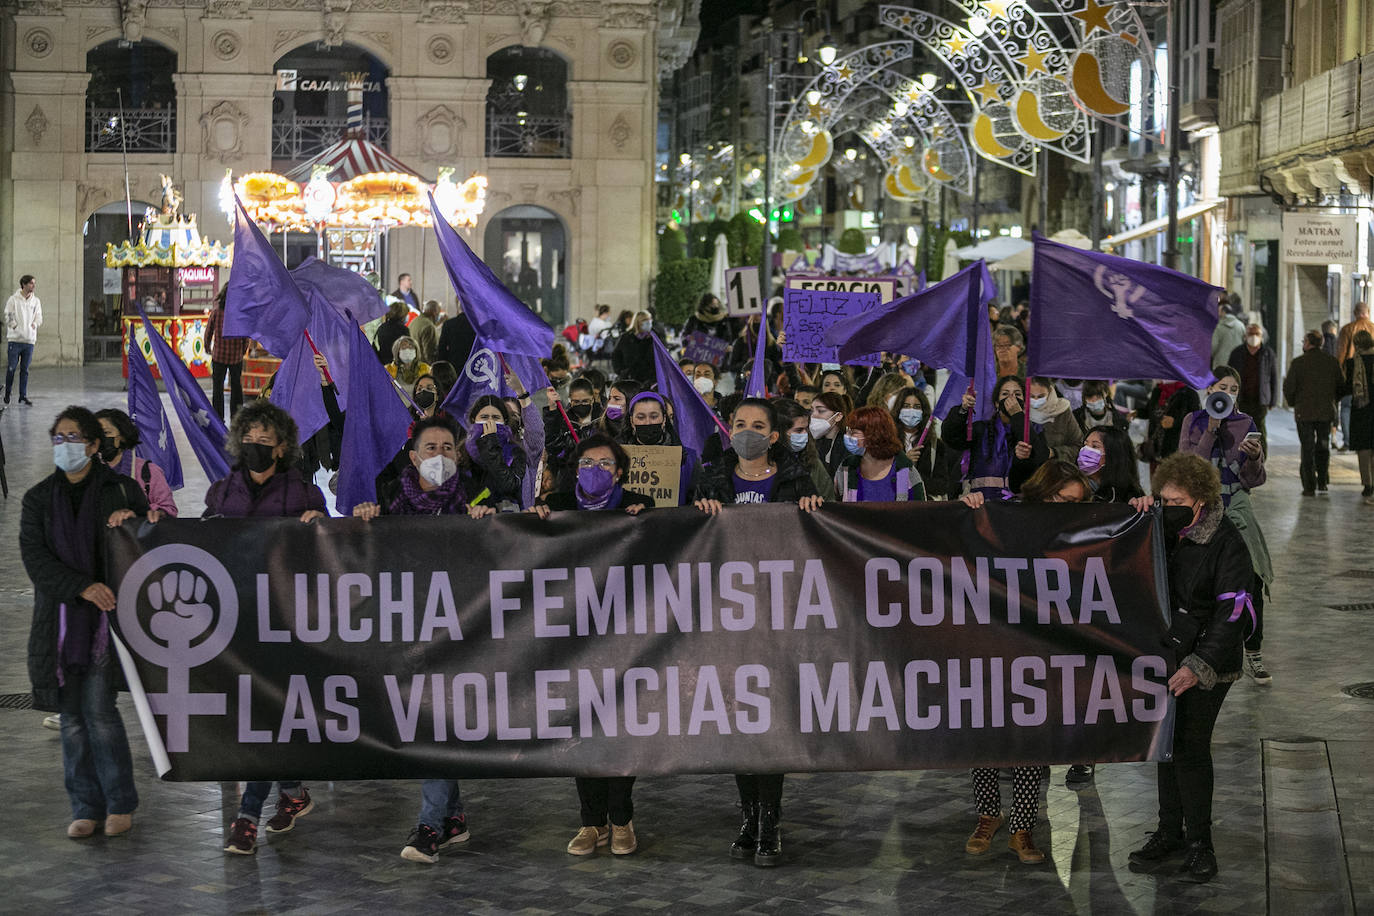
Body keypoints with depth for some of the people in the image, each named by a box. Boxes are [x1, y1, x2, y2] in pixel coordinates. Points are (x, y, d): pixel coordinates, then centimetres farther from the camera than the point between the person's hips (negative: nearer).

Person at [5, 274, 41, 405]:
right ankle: (7, 393, 14)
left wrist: (34, 324, -8)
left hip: (29, 340, 3)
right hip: (15, 339, -3)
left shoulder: (36, 301, 8)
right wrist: (14, 326, -15)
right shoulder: (13, 299, -3)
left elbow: (39, 317, 11)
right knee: (11, 368, -2)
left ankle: (23, 396, 7)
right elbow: (8, 315, -4)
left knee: (25, 370, 4)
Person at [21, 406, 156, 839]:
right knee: (72, 718, 4)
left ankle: (120, 803, 5)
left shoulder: (120, 490, 5)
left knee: (99, 710, -9)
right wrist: (83, 586, -17)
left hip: (107, 616, -2)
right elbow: (34, 556, -4)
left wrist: (132, 519, -10)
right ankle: (86, 808, 14)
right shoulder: (38, 498, 8)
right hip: (60, 620, 2)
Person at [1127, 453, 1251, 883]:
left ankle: (1199, 844, 4)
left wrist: (1199, 666, -26)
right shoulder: (1165, 530, 5)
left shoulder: (1227, 544, -14)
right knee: (1167, 743, 11)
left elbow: (1231, 613, -18)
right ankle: (1170, 832, 23)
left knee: (1191, 747, -7)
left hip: (1208, 663, -6)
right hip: (1164, 655, 6)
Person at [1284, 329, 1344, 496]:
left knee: (1307, 450, 5)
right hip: (1326, 413, 3)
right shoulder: (1332, 362, -1)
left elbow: (1289, 388, -8)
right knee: (1323, 448, 16)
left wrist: (1292, 402, 12)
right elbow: (1341, 387, 4)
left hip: (1304, 413, -3)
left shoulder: (1297, 363, -10)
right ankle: (1322, 484, 12)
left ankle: (1309, 487, 3)